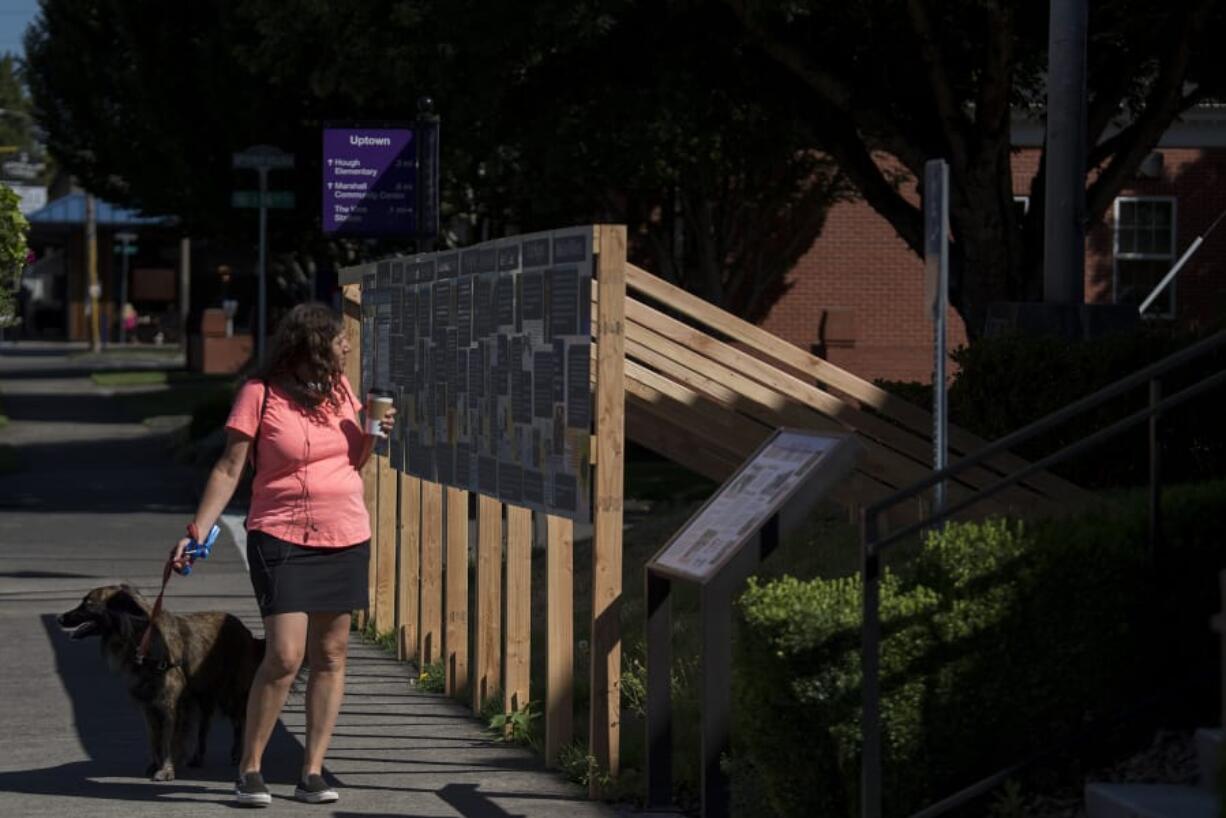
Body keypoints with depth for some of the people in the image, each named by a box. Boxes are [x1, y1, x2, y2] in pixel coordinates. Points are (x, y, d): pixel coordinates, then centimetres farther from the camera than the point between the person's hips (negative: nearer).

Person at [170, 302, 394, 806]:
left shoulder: (340, 389, 9)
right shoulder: (260, 394, -8)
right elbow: (229, 469, -6)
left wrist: (374, 435, 0)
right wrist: (196, 532, -12)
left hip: (346, 540, 6)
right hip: (282, 541, -6)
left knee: (330, 656, 4)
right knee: (284, 656, -13)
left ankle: (312, 772, 10)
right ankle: (249, 771, 0)